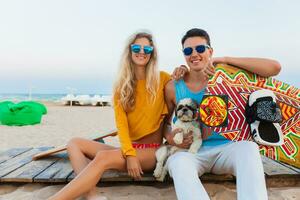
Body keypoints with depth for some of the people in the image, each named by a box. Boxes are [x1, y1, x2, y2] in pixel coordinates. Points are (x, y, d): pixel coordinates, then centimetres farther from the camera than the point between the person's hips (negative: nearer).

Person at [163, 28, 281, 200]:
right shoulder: (173, 88, -1)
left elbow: (274, 68, -10)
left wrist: (225, 60, -14)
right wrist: (170, 138, -11)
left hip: (225, 149, 1)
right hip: (191, 152, 0)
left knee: (248, 147, -32)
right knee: (178, 161, -35)